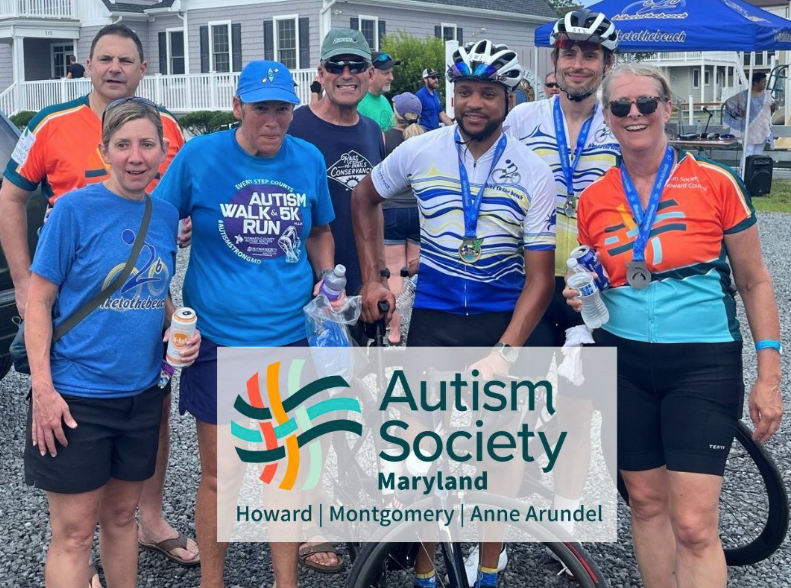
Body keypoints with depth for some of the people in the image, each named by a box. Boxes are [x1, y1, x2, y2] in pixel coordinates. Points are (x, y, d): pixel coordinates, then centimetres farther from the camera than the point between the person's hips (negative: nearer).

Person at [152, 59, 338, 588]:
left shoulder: (309, 159, 3)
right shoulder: (199, 156, -6)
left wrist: (327, 280, 0)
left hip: (290, 335, 2)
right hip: (218, 339, -2)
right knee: (219, 474, 7)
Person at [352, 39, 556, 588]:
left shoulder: (533, 173, -9)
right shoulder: (420, 151, -4)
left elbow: (539, 276, -10)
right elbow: (366, 196, 15)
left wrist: (505, 352, -21)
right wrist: (373, 276, 7)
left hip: (504, 319, 0)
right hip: (433, 317, 1)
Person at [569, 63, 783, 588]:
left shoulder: (716, 183, -5)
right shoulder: (594, 199, 3)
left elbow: (755, 282, -1)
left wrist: (768, 377, -5)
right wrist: (580, 298, -9)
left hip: (703, 366, -3)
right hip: (625, 365, 3)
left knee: (693, 525, -8)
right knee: (646, 502, 12)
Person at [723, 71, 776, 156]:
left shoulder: (766, 94, 6)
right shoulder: (744, 95, -5)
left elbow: (770, 110, 18)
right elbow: (729, 103, 5)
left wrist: (773, 107, -5)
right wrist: (738, 112, -7)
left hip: (763, 130, 4)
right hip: (750, 130, -4)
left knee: (758, 155, 8)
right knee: (748, 155, -8)